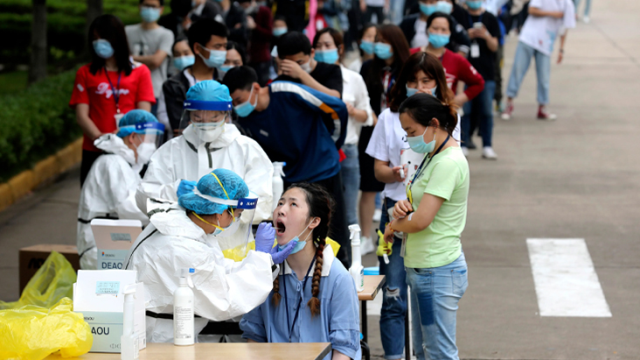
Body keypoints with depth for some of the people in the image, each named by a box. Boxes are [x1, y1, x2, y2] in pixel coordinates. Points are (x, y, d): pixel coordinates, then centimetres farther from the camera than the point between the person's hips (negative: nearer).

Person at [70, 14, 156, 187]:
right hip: (94, 152, 0)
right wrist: (99, 137, -14)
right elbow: (81, 115, 4)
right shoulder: (85, 73, 12)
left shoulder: (140, 71, 11)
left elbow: (144, 113, 3)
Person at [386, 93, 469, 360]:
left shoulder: (449, 163, -20)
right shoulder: (434, 156, 12)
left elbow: (421, 220, -25)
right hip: (421, 268, 10)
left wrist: (394, 225, -4)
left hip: (438, 272, -10)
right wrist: (404, 206, -3)